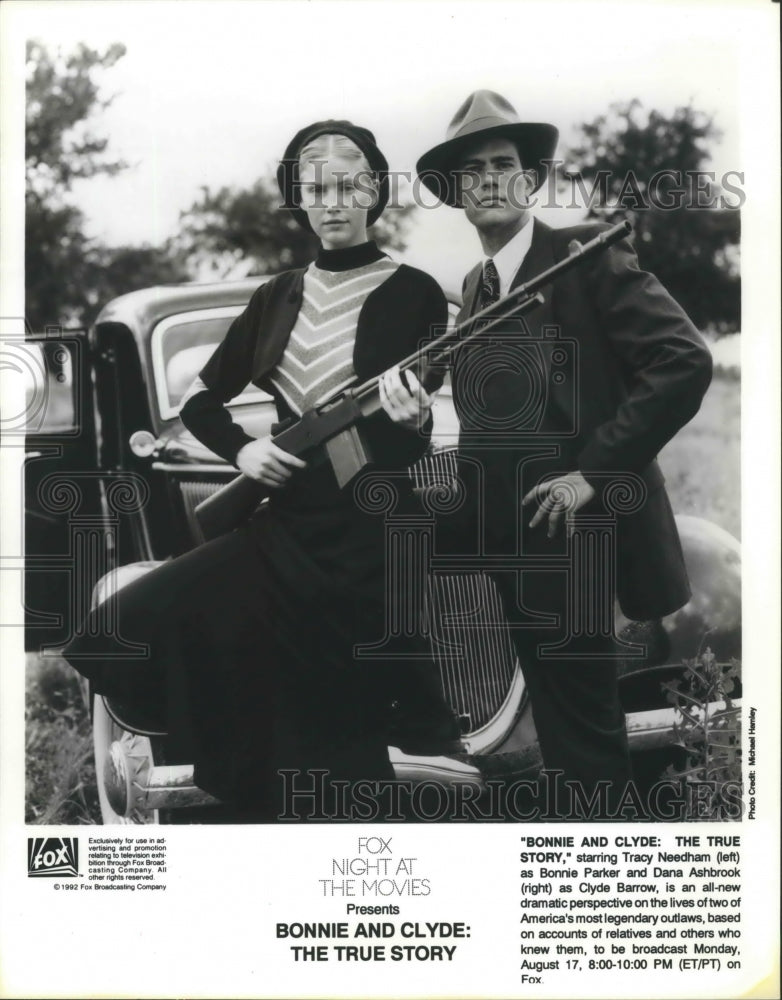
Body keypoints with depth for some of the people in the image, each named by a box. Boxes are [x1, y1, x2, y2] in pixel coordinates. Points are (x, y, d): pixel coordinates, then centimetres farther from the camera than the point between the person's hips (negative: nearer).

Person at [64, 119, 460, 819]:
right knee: (126, 635, -8)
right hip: (286, 526, 5)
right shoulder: (280, 296, 11)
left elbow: (410, 452, -6)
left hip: (372, 542, -5)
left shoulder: (414, 295, -3)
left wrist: (411, 421, -29)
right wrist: (241, 448, -4)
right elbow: (200, 401, 17)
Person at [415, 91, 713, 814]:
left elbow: (686, 362, -17)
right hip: (507, 535, 7)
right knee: (561, 724, 15)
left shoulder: (588, 251, -9)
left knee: (585, 725, 2)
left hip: (573, 534, -6)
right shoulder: (474, 285, 14)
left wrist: (592, 472, -18)